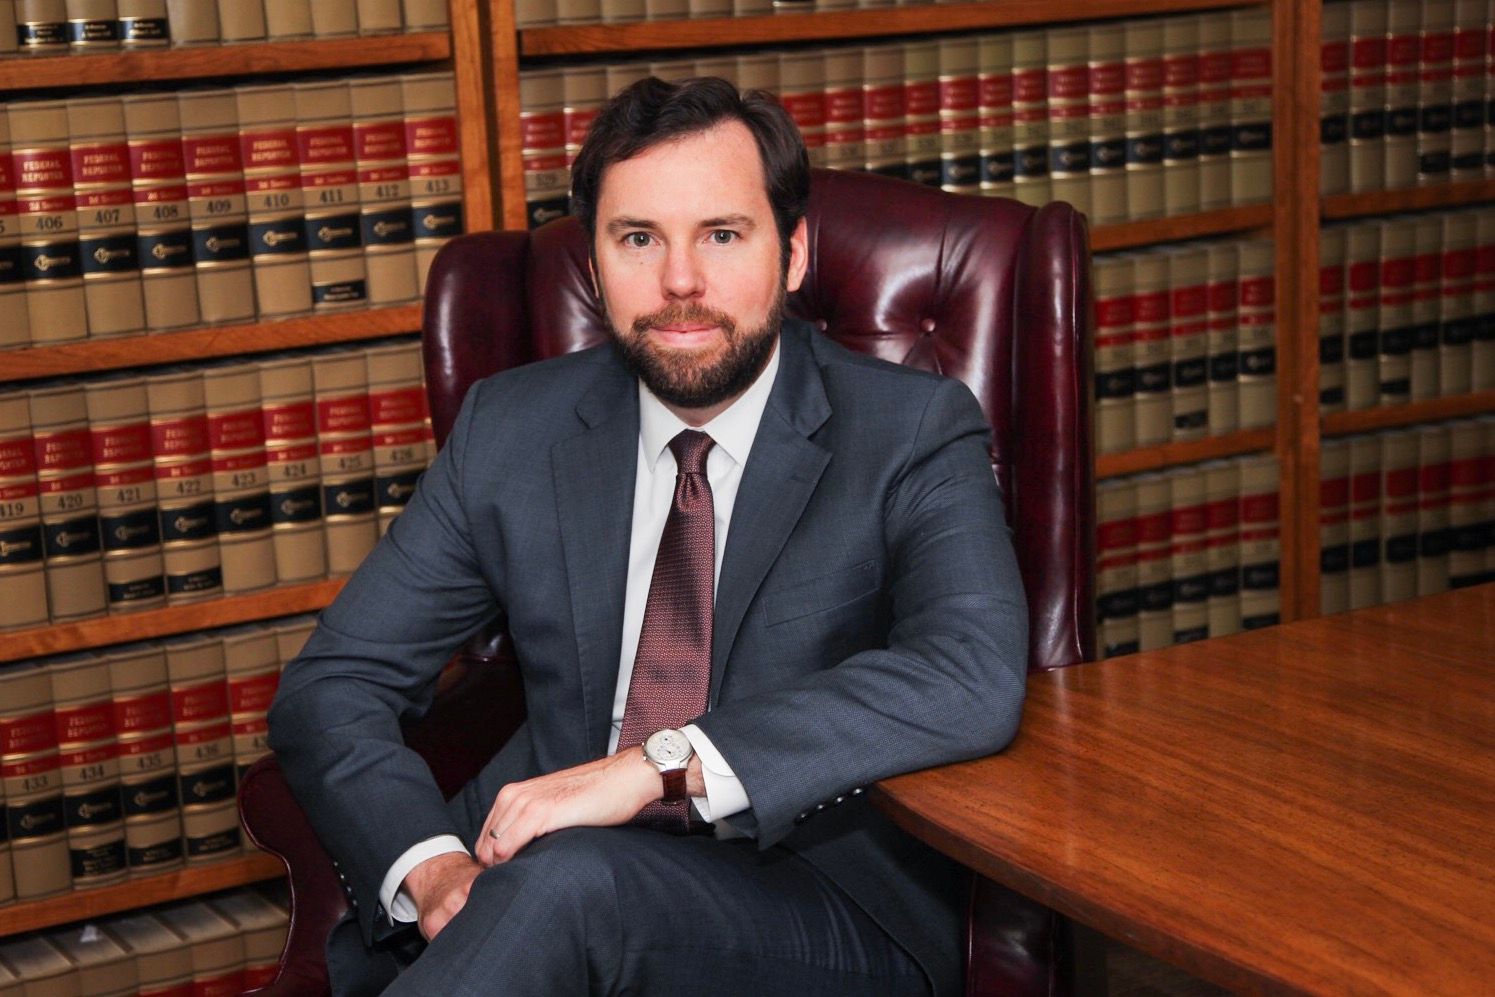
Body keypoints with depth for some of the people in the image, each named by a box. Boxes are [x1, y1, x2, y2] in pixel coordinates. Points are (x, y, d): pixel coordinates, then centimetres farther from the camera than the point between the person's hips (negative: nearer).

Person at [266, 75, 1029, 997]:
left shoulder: (914, 432, -2)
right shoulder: (509, 431, 8)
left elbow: (977, 678, -20)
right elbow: (333, 686, 6)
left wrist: (657, 765, -28)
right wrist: (428, 865, -16)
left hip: (823, 911, -3)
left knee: (570, 880, -34)